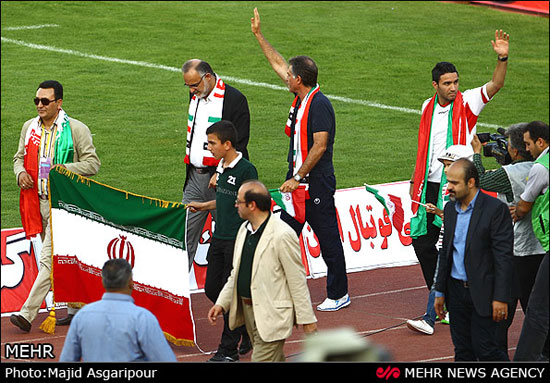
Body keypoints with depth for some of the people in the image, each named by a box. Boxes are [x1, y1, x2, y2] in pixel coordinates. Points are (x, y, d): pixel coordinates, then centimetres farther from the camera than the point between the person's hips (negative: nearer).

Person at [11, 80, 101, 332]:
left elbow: (93, 163, -6)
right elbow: (19, 157, 20)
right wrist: (20, 172, -3)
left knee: (49, 258, -13)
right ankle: (77, 308, 24)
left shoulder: (76, 130, -5)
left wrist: (66, 169, -22)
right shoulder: (29, 127, 12)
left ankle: (27, 314, -18)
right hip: (37, 202, 6)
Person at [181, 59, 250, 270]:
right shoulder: (195, 96, 11)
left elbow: (238, 144, -14)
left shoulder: (235, 99, -11)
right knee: (185, 232, 2)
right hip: (195, 177, 7)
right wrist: (189, 163, 17)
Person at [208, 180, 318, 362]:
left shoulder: (282, 235, -19)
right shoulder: (245, 229, 8)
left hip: (272, 315, -9)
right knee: (275, 360, 19)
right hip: (248, 310, 9)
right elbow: (237, 272, 18)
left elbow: (298, 280, -15)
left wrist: (307, 319, -12)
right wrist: (222, 303, 10)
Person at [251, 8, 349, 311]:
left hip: (317, 182, -9)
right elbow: (277, 63, 20)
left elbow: (319, 146, -21)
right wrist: (258, 35, 23)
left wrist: (298, 178, -19)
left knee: (328, 237, -1)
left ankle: (339, 294, 7)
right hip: (296, 178, 10)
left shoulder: (319, 104, -18)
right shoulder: (301, 98, 8)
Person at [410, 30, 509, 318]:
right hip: (430, 186, 5)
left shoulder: (467, 104, -4)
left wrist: (502, 59, -34)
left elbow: (495, 85, -19)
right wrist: (416, 180, 22)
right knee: (422, 242, 7)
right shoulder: (428, 107, 10)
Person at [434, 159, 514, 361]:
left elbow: (504, 256, -14)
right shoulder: (450, 209, 9)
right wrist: (440, 291, 16)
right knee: (462, 350, 9)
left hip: (483, 293, -6)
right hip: (456, 290, 6)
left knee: (485, 349, -7)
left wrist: (501, 298, -17)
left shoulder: (495, 209, -12)